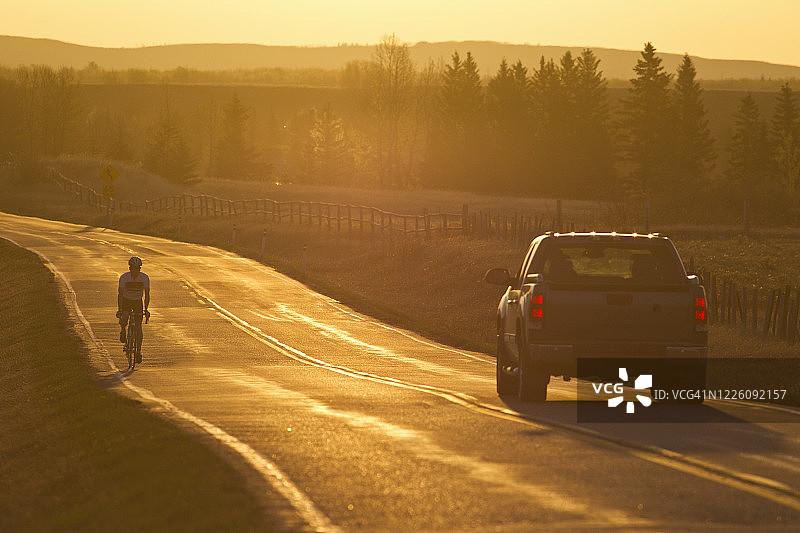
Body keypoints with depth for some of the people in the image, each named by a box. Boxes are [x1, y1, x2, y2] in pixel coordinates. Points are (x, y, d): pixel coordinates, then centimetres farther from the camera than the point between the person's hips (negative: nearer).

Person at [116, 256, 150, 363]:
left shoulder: (144, 278, -19)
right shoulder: (124, 277, -23)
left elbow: (147, 294, -17)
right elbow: (120, 294, -25)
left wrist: (146, 309, -27)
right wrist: (119, 309, -33)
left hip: (137, 302, 1)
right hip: (126, 300, -1)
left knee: (138, 326, -9)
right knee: (123, 321, -25)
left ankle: (138, 351, -3)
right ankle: (123, 330, 13)